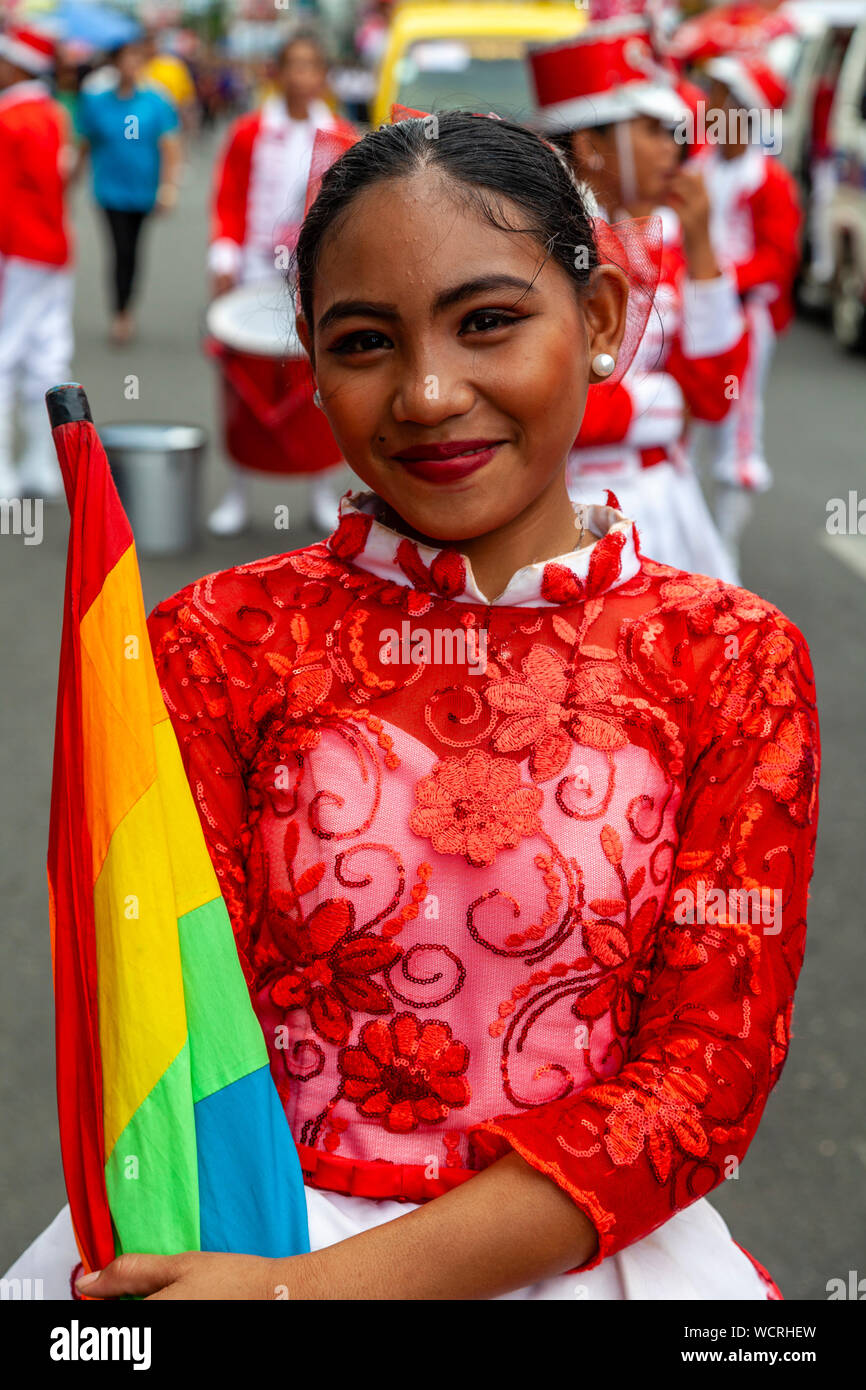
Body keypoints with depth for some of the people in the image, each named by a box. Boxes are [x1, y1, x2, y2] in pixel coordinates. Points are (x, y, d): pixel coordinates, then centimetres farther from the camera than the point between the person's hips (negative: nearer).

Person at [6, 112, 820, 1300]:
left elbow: (707, 1075, -5)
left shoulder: (733, 658, 0)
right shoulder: (218, 643, 0)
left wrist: (333, 1281, -16)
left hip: (603, 1247, 2)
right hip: (262, 1228, -1)